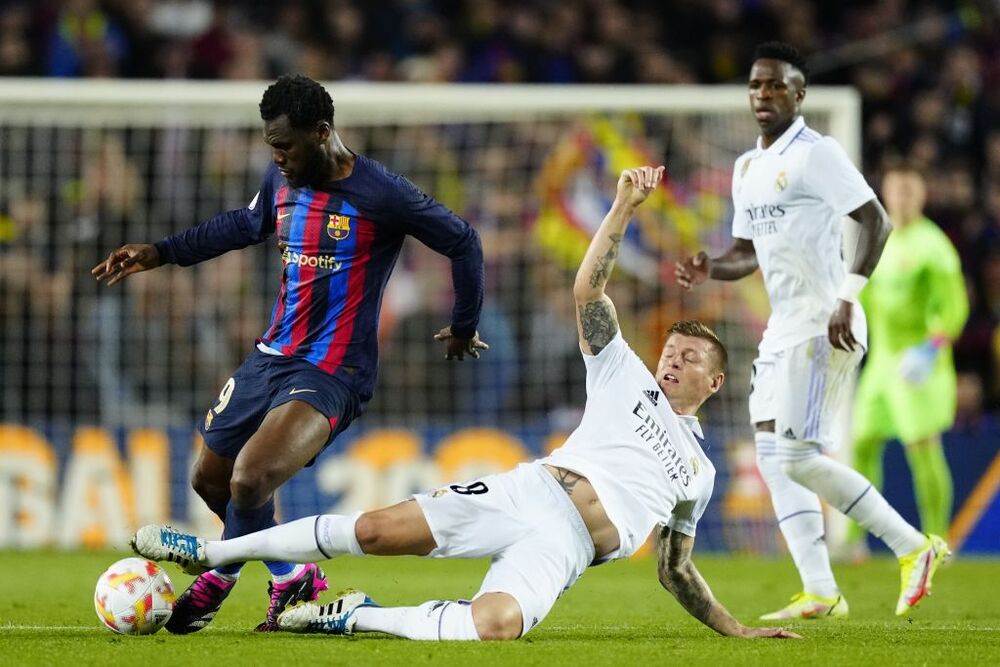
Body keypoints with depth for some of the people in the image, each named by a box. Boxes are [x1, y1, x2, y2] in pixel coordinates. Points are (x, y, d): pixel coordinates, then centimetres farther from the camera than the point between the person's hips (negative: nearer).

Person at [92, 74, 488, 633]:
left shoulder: (381, 195, -17)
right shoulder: (282, 179, 4)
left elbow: (463, 242, -6)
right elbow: (247, 225, 26)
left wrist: (464, 329, 5)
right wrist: (161, 253, 21)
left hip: (332, 374, -8)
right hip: (272, 355, 8)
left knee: (249, 480, -26)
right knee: (210, 480, 16)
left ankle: (219, 580, 4)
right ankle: (295, 578, 36)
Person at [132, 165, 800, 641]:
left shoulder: (698, 472, 25)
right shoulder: (625, 378, 21)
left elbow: (676, 572, 28)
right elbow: (588, 292, 8)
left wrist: (735, 629, 18)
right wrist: (625, 206, 0)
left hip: (566, 544, -1)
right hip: (531, 489, 1)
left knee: (495, 625, -35)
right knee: (380, 529, -20)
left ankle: (357, 617, -17)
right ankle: (211, 554, -10)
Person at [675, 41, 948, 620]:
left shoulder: (816, 154, -10)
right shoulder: (747, 168, 17)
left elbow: (876, 221, -16)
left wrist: (847, 299, -23)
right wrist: (709, 270, 4)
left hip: (824, 326, -9)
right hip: (783, 328, 9)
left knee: (799, 455, -15)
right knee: (773, 456, 5)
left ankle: (913, 547, -7)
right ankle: (821, 594, 7)